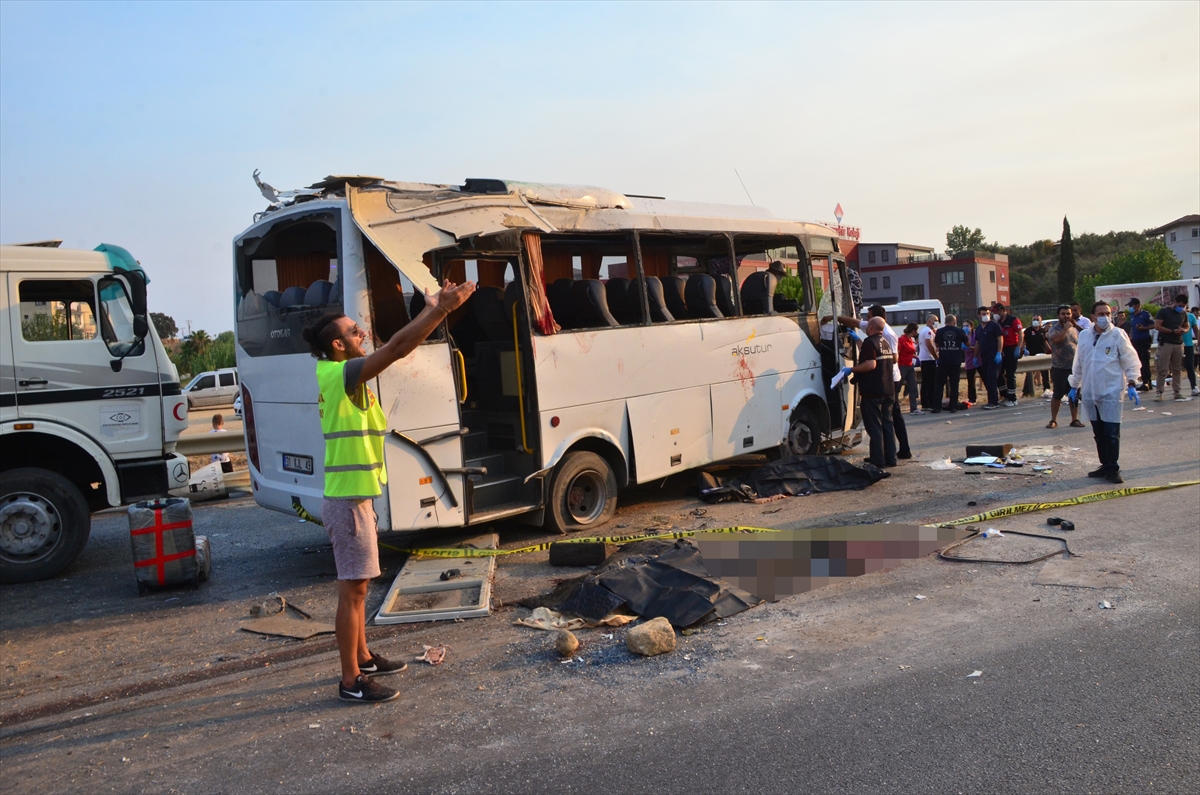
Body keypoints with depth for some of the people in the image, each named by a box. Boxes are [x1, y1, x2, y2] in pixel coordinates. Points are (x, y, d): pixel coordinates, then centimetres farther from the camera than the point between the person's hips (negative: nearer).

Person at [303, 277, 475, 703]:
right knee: (353, 588, -2)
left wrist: (430, 310, 15)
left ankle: (362, 658, 33)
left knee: (356, 585, 19)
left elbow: (395, 349, 18)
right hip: (348, 501, -10)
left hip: (353, 497, 10)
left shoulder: (343, 375, 10)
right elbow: (397, 347, -26)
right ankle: (352, 681, 7)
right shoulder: (340, 375, -18)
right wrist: (441, 309, -24)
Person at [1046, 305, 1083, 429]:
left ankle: (1075, 419, 16)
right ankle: (1053, 420, 10)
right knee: (1057, 395, 0)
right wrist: (1066, 328, -20)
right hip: (1060, 368, -5)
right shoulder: (1055, 328, -6)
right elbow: (1056, 339, -29)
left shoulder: (1074, 329, 13)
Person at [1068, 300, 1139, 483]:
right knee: (1098, 433, 11)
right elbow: (1078, 363, 15)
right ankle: (1105, 466, 22)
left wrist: (1131, 384, -9)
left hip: (1110, 392, -4)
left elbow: (1130, 360, -2)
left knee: (1111, 433, -5)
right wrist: (1074, 385, 17)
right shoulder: (1084, 335, 8)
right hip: (1089, 392, 4)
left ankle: (1112, 469, 3)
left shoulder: (1118, 335, -4)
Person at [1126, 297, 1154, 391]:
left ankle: (1146, 383, -14)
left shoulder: (1145, 314, -6)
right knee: (1140, 363, 9)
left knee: (1145, 363, -11)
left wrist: (1143, 328, -19)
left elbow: (1154, 325, -6)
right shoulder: (1131, 316, 14)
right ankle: (1145, 382, 15)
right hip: (1135, 341, 7)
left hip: (1144, 341, -7)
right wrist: (1130, 336, 14)